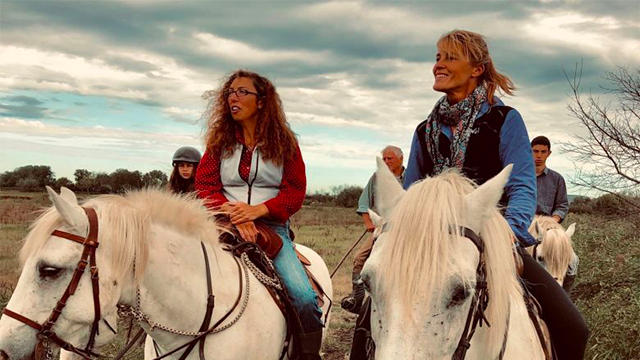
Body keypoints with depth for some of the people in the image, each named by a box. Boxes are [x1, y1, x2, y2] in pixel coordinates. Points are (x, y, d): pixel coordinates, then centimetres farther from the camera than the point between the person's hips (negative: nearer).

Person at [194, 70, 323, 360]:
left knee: (304, 298, -20)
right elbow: (205, 185, 2)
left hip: (271, 225, -1)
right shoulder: (219, 140, 11)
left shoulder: (284, 141, 7)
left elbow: (295, 192, 1)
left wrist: (258, 210, -17)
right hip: (226, 225, 1)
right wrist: (234, 215, -17)